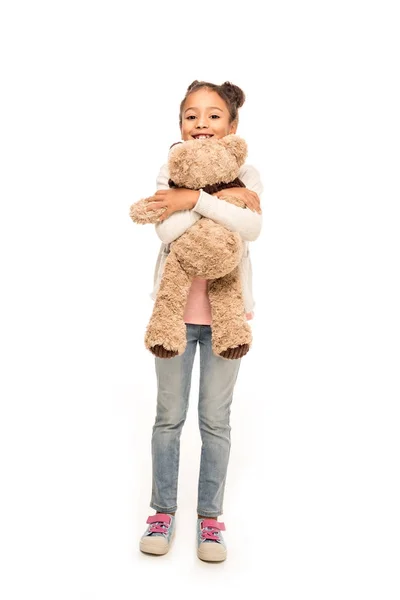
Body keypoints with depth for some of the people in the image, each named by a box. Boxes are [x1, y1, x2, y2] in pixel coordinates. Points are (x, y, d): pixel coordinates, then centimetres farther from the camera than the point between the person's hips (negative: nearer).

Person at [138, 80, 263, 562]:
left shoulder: (245, 174, 1)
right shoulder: (171, 173, 1)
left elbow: (251, 227, -19)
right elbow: (167, 231, -17)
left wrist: (195, 199, -22)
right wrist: (224, 199, -19)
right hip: (175, 308, 1)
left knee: (215, 418, 7)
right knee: (169, 415, 10)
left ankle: (209, 516, 24)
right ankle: (163, 510, 28)